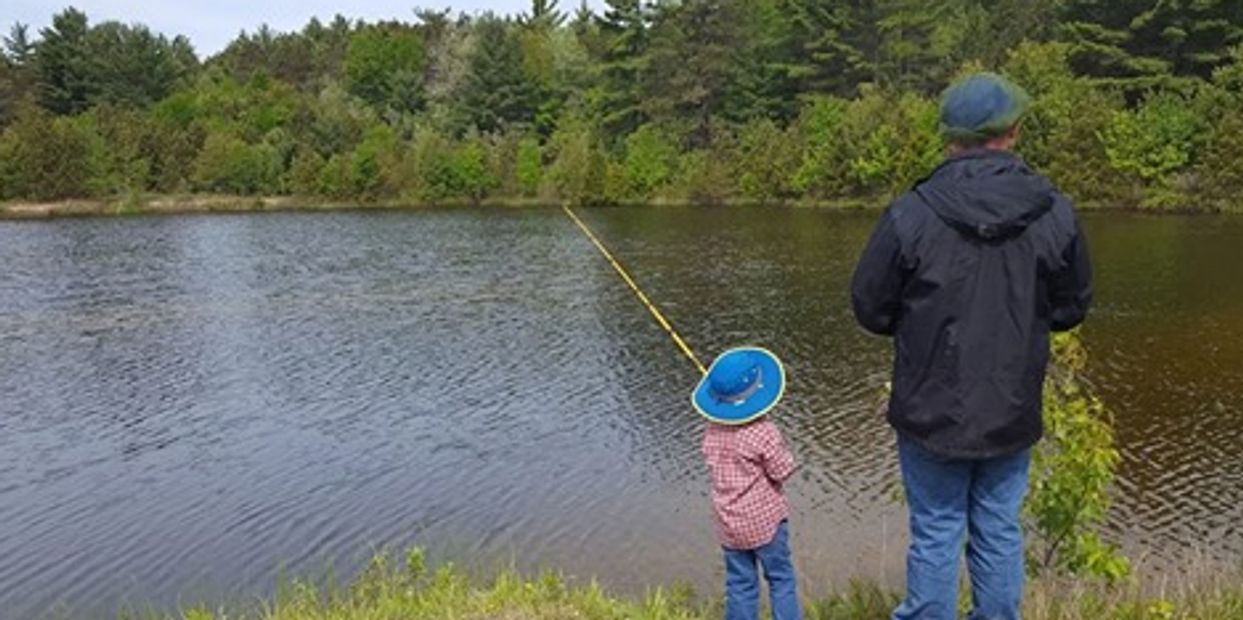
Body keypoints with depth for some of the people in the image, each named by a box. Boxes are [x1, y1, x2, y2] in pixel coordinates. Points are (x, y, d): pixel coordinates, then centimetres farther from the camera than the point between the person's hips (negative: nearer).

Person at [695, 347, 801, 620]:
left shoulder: (712, 432, -5)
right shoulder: (763, 432, -21)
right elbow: (782, 471, -13)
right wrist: (780, 450, 4)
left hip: (729, 523, 5)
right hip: (764, 520, -4)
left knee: (740, 585, 14)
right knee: (781, 579, 11)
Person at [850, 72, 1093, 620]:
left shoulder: (911, 215, -17)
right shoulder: (1055, 214, -8)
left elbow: (870, 310, -7)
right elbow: (1071, 309, 5)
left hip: (932, 413, -2)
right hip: (1013, 414, 3)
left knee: (935, 534, 11)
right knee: (1000, 532, 17)